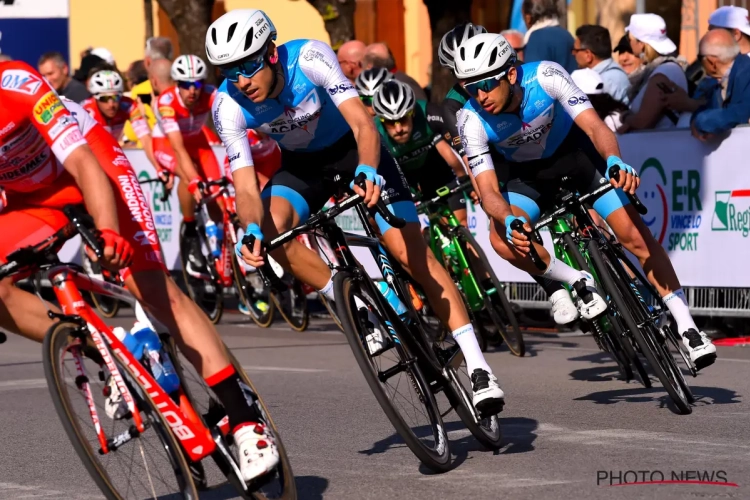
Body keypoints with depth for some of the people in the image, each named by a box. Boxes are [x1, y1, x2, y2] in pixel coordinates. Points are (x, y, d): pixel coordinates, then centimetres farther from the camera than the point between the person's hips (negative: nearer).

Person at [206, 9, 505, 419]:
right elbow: (246, 187, -25)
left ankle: (478, 366, -10)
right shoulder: (229, 105, -23)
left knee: (412, 254, -13)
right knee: (271, 230, -28)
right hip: (302, 165, 3)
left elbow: (363, 124, -36)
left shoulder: (308, 58, -31)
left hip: (354, 150, -3)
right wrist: (252, 231, -47)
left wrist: (367, 170, -56)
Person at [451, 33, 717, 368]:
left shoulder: (545, 76, -31)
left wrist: (614, 161, -57)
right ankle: (578, 282, -4)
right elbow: (488, 191, -29)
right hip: (525, 173, 1)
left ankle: (686, 326, -2)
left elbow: (594, 126, -36)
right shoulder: (472, 120, -28)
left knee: (636, 236, -12)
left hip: (574, 151, -1)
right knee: (503, 239, -27)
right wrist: (509, 221, -52)